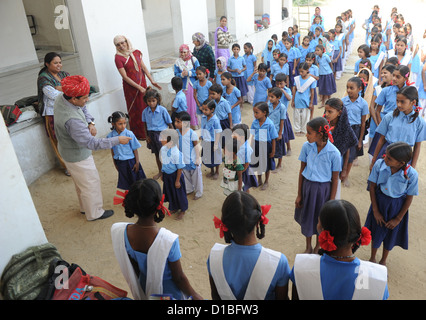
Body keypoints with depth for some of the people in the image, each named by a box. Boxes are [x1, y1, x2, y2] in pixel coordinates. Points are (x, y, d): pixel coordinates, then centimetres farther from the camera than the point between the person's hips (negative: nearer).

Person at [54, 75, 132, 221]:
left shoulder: (61, 98, -12)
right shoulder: (72, 120, -41)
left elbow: (84, 110, 6)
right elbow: (92, 143, -36)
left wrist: (90, 123, -13)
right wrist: (117, 140, -32)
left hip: (68, 150, 10)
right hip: (77, 157, -9)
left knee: (81, 183, 28)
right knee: (91, 184, 12)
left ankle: (85, 207, 50)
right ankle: (94, 213, 33)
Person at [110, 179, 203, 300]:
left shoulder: (118, 231, -25)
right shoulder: (169, 240, -38)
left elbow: (135, 270, -6)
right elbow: (179, 278, -21)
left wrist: (143, 281, 12)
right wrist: (194, 295, -3)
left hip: (144, 285, 4)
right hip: (169, 290, -4)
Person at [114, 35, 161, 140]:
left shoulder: (136, 52, 4)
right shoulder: (118, 58, -11)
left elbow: (144, 67, 6)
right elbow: (125, 77, -15)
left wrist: (152, 81, -2)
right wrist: (139, 87, -18)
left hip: (142, 83, 5)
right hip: (131, 87, -5)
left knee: (145, 107, 12)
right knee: (135, 110, 5)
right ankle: (138, 134, 19)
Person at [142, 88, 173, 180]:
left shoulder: (162, 110, -15)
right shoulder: (145, 111, -5)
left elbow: (169, 123, -9)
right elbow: (145, 124, 9)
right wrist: (146, 136, 4)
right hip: (151, 134, 4)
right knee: (157, 154, 19)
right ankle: (160, 171, 38)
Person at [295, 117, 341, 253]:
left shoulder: (334, 153, -19)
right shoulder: (307, 146, -11)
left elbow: (335, 179, -9)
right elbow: (302, 170, -1)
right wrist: (299, 195, 2)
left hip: (323, 189, -2)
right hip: (307, 186, 3)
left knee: (320, 218, 17)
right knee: (307, 217, 17)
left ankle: (317, 247, 44)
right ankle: (308, 247, 42)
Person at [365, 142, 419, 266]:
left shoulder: (412, 175, -27)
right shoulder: (379, 164, -24)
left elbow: (409, 198, -12)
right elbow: (372, 187, -11)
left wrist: (398, 219, -5)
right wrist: (375, 211, -7)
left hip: (396, 207, -1)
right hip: (379, 201, 1)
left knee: (390, 235, 20)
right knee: (376, 233, 20)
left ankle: (383, 261, 49)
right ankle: (372, 258, 48)